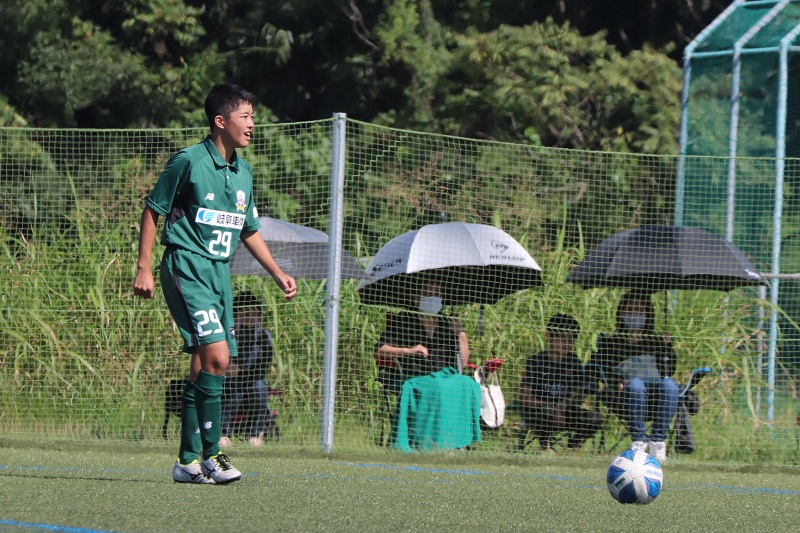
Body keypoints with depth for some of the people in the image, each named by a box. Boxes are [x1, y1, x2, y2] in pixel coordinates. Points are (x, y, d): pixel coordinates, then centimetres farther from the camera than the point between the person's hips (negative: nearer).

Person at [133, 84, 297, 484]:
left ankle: (188, 461, 11)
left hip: (220, 273, 7)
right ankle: (210, 454, -14)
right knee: (216, 355, -18)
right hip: (186, 267, -7)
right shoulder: (188, 161, -8)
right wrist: (143, 268, -7)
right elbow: (152, 210, -2)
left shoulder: (243, 172, 13)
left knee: (204, 367, 6)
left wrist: (278, 274, 18)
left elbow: (249, 231, 24)